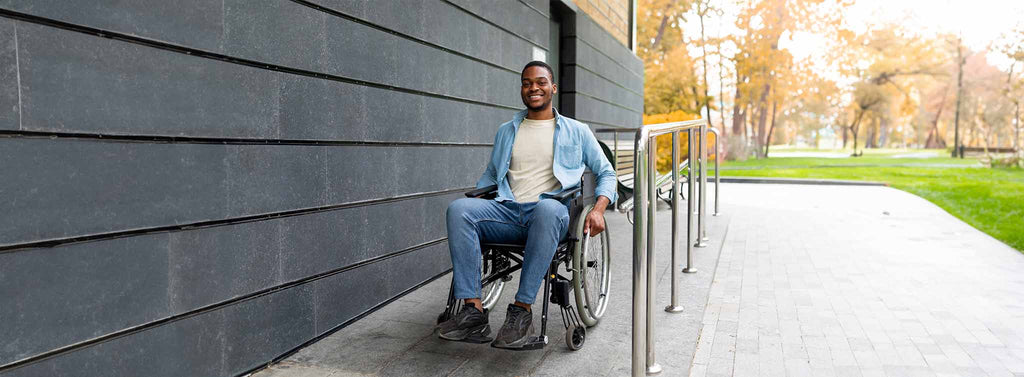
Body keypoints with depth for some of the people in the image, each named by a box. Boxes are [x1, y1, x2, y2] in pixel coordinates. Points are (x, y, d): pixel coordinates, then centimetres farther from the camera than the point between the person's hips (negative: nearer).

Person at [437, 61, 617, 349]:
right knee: (458, 209, -27)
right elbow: (490, 176, 30)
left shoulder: (576, 132, 17)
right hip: (508, 211, 3)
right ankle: (473, 312, -31)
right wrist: (472, 205, 9)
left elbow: (606, 173, 16)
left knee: (548, 208, -41)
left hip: (550, 210, -3)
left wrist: (598, 209, -4)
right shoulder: (506, 131, 26)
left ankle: (522, 310, -37)